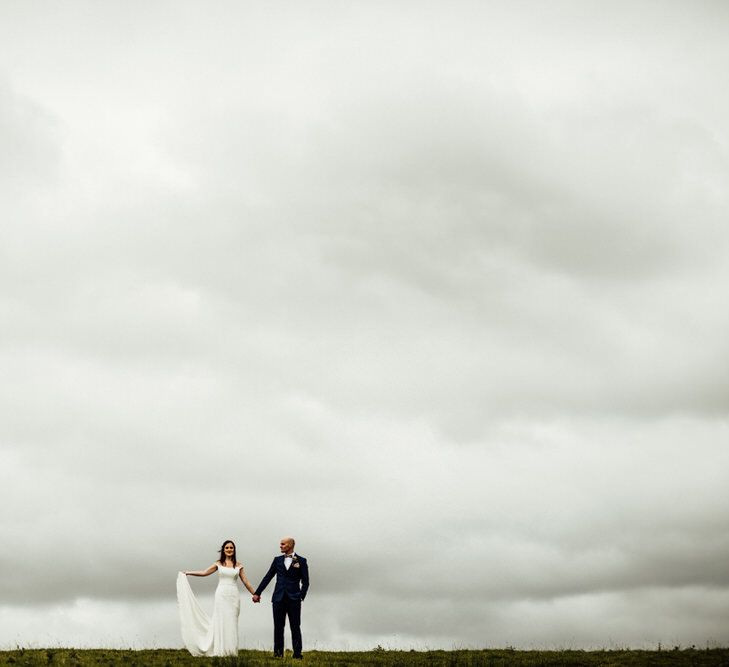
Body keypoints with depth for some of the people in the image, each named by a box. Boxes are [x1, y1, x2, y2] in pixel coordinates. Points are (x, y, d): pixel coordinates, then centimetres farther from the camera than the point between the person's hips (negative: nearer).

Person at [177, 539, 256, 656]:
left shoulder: (238, 565, 8)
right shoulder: (218, 564, 6)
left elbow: (246, 582, 9)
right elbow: (204, 572, 6)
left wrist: (255, 594, 8)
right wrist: (187, 573, 4)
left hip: (233, 595, 1)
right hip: (221, 595, -1)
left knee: (231, 622, 0)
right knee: (221, 621, -2)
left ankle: (230, 650, 4)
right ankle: (220, 650, 1)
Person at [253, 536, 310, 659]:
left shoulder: (301, 561, 3)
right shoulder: (277, 560, 11)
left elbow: (305, 582, 3)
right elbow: (267, 578, 12)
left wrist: (301, 596, -7)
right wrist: (257, 593, 10)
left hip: (294, 599, -3)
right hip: (279, 598, 3)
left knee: (295, 627, 0)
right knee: (278, 627, 3)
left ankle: (297, 653, 3)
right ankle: (278, 653, 8)